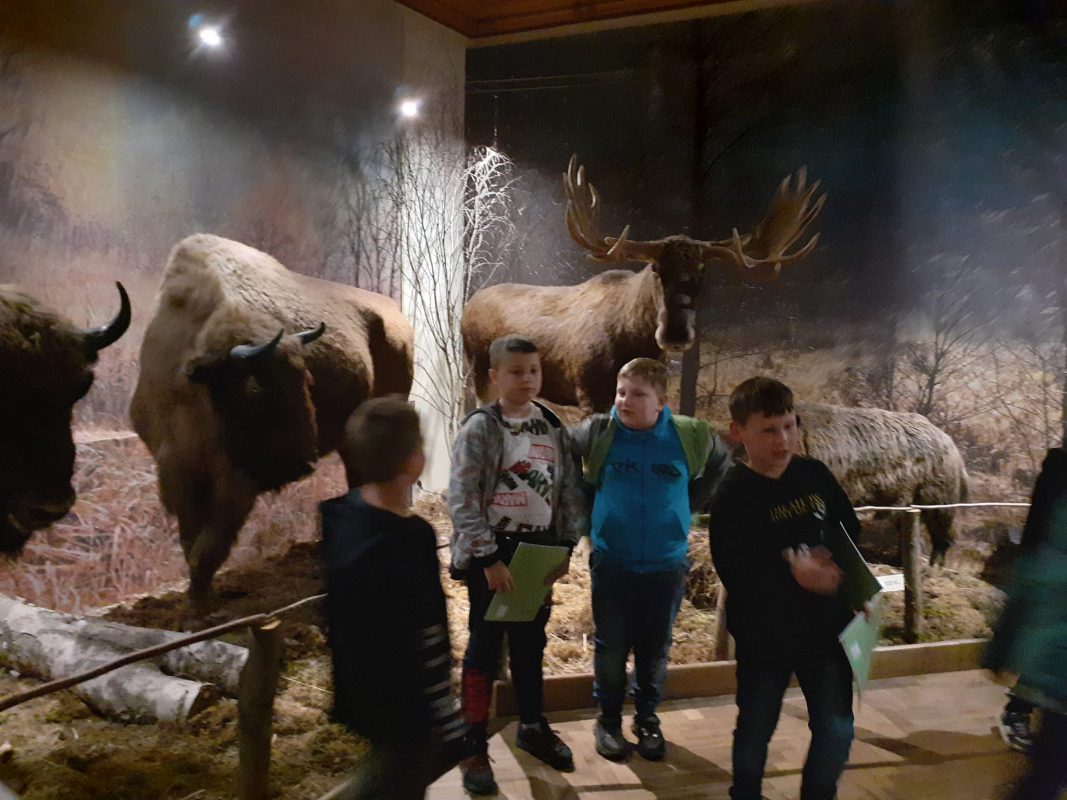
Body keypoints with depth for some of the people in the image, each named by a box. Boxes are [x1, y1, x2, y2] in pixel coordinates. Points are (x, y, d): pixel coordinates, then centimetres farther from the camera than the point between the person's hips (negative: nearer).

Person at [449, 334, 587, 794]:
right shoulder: (480, 428, -11)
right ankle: (474, 747, 18)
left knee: (531, 642, 16)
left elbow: (570, 490, 8)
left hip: (539, 548, 5)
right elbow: (462, 500, -16)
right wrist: (489, 559, -19)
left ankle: (532, 727, 35)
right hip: (491, 551, -4)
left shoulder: (554, 429, 5)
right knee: (486, 644, 4)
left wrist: (565, 547, 1)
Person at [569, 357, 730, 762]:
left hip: (666, 564, 1)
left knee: (655, 648, 13)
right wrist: (589, 503, 6)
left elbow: (720, 466, 13)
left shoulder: (690, 435, -7)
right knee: (611, 647, 9)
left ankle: (647, 719, 32)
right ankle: (608, 720, 28)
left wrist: (688, 504, 6)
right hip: (611, 562, -1)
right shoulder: (597, 431, -10)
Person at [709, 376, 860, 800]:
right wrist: (791, 572, -27)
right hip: (765, 634, -3)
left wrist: (830, 561, -11)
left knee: (836, 729, 11)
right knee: (755, 730, 13)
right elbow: (736, 575, -19)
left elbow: (851, 531, 8)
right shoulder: (732, 496, -14)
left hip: (826, 626, 4)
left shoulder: (815, 474, -1)